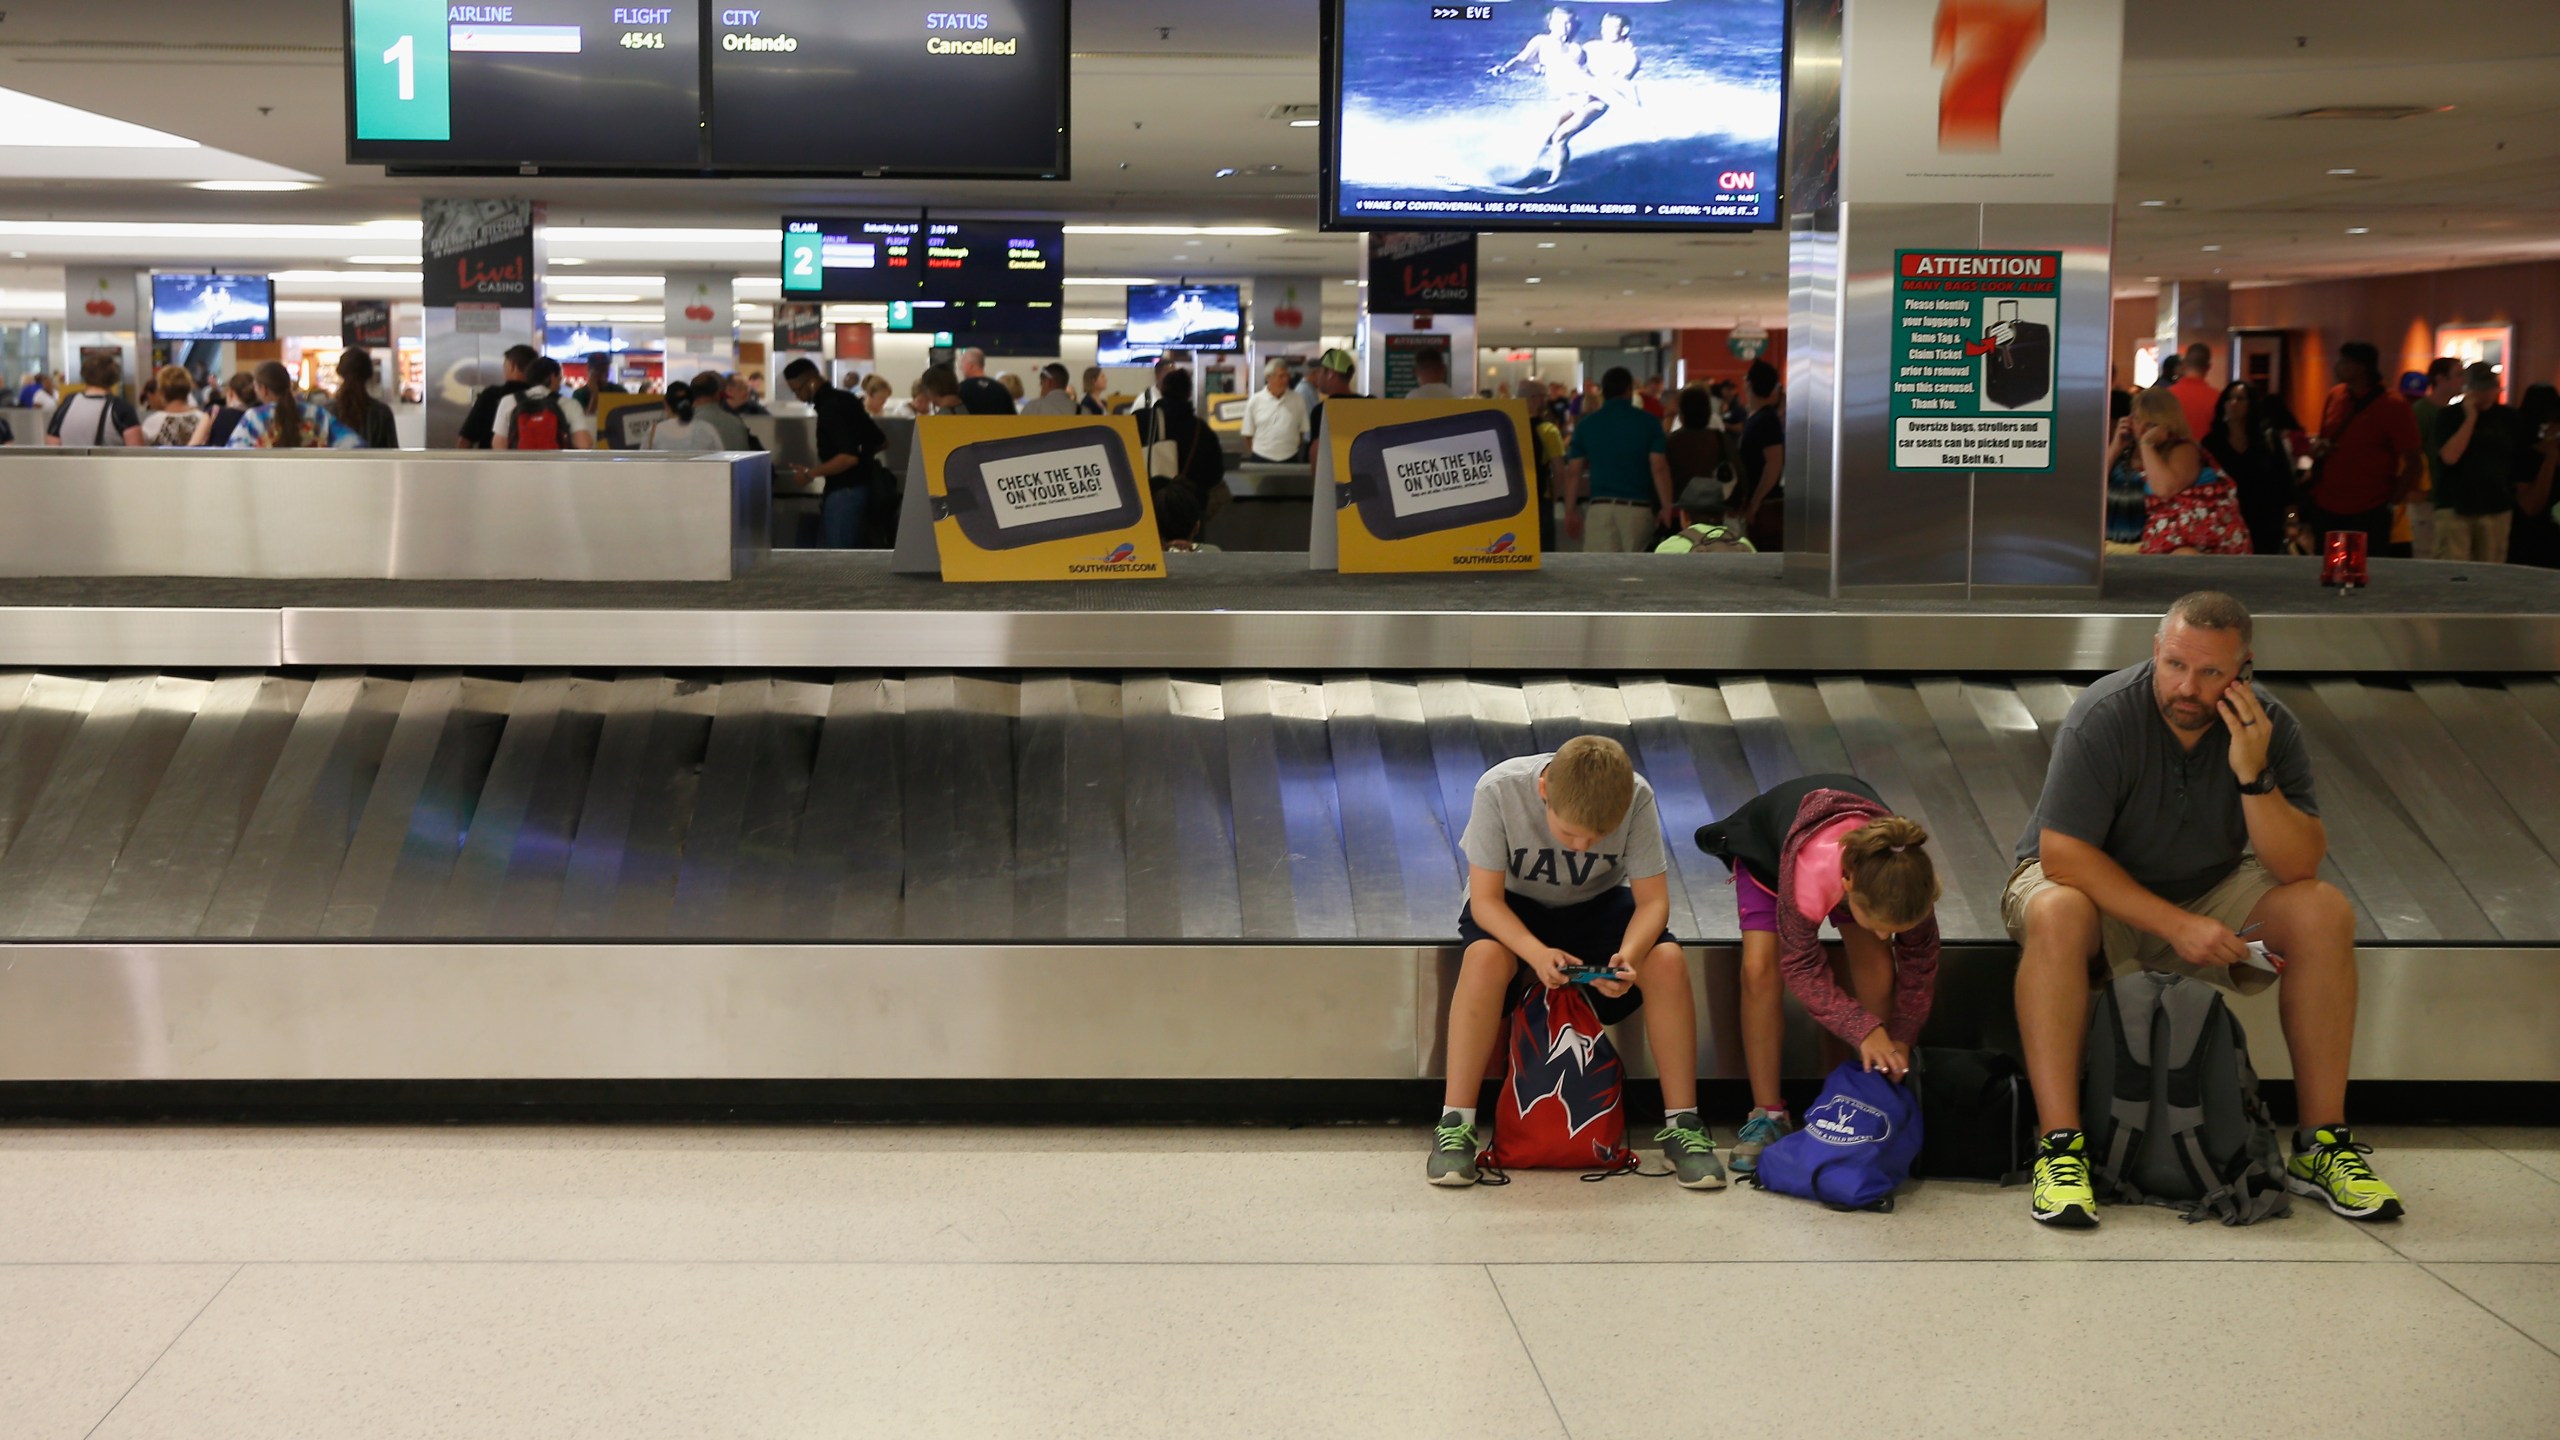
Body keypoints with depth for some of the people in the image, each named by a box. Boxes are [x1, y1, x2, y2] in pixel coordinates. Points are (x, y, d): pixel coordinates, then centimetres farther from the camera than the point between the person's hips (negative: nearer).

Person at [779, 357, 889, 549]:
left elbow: (849, 458, -26)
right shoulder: (843, 400, 11)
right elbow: (880, 441, 15)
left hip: (845, 490, -10)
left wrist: (811, 473, -19)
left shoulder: (831, 408, -18)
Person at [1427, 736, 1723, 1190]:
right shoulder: (1499, 790, -30)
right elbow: (1485, 899, -24)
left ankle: (1681, 1124, -12)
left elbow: (1653, 899, -18)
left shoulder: (1637, 797, -26)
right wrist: (1536, 952, -42)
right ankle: (1454, 1124, -25)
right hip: (1513, 907, -2)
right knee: (1485, 957, -35)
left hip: (1597, 904, 2)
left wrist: (1628, 955, -39)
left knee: (1667, 960, -26)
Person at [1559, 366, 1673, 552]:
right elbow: (1659, 469, -5)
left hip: (1601, 507, 1)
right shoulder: (1648, 423, 2)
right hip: (1638, 507, 0)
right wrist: (1666, 508, -1)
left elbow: (1573, 472, 5)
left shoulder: (1587, 424, 6)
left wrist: (1570, 511, 11)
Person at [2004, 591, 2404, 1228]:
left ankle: (2321, 1143, -11)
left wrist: (2254, 776, -31)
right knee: (2056, 914, -37)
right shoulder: (2104, 717, -24)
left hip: (2209, 889, 4)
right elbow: (2063, 856, -26)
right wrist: (2176, 925, -30)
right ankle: (2059, 1146, -35)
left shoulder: (2268, 727, -12)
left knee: (2326, 913, -20)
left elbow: (2300, 866, -17)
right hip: (2096, 885, -4)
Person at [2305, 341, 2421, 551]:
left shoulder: (2393, 407, -8)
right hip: (2325, 509, 5)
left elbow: (2413, 463, -7)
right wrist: (2317, 447, -1)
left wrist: (2394, 501, -11)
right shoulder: (2335, 396, 8)